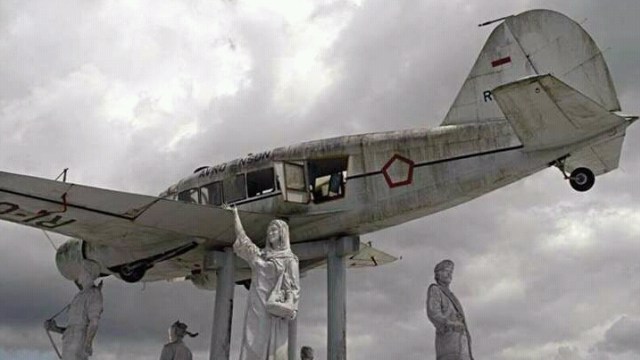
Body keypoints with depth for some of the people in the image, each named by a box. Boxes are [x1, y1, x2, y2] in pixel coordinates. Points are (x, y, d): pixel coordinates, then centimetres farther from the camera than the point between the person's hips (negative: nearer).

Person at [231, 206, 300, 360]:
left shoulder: (289, 259, 7)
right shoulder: (261, 255, 19)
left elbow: (294, 287, 0)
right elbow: (242, 239, 24)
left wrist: (287, 306, -16)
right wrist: (235, 214, 28)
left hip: (274, 309, -4)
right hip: (256, 307, 4)